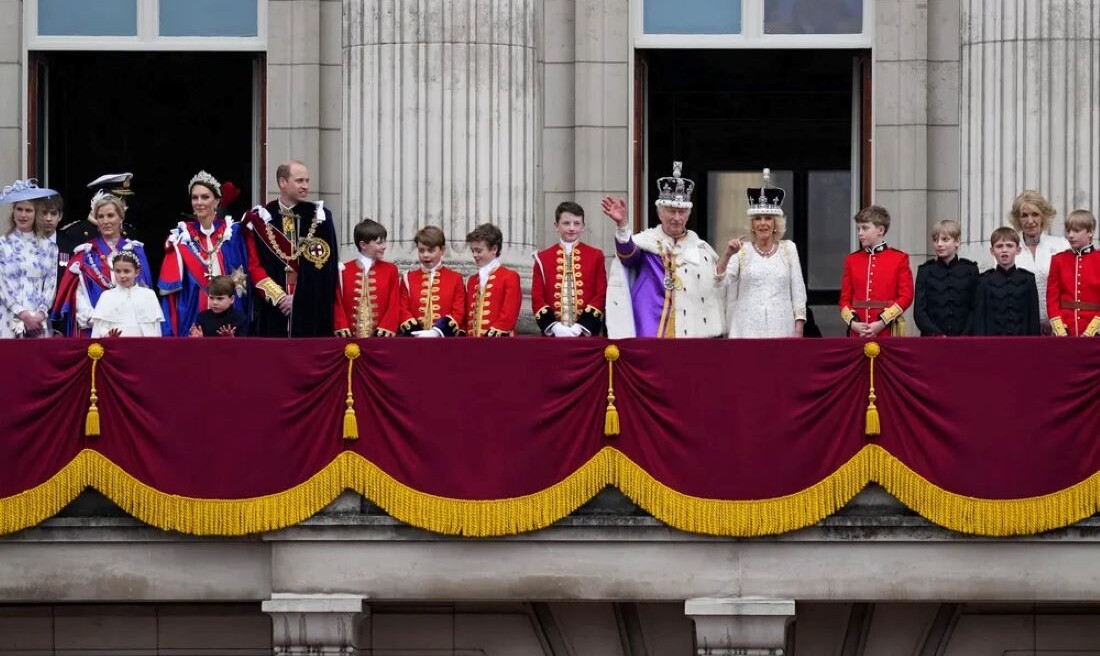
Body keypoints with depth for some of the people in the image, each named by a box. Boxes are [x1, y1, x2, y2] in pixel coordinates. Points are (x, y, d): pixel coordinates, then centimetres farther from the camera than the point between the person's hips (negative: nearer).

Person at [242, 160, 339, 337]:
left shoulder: (320, 217, 5)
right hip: (272, 310, 0)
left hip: (311, 312, 0)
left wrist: (298, 298, -8)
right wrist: (278, 296, -10)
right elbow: (254, 266, 2)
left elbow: (324, 266, 0)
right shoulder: (260, 219, 6)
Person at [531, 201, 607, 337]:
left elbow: (601, 295, 1)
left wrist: (581, 326, -10)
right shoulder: (543, 258, 8)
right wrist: (554, 326, -11)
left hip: (586, 333, 0)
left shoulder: (595, 256, 6)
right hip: (553, 334, 0)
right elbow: (537, 298, 4)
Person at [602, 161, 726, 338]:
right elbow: (627, 252, -20)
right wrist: (622, 225, -40)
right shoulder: (645, 242, 3)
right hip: (650, 335, -3)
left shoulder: (702, 250, 12)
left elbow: (716, 295, 14)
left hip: (695, 336, 3)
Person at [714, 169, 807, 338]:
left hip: (781, 329, 1)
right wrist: (727, 255, -20)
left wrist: (799, 330, 1)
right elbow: (721, 280, -4)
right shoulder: (742, 251, 7)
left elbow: (798, 290, 8)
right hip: (747, 330, -1)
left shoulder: (788, 249, 10)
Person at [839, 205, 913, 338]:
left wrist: (882, 323, -13)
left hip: (888, 332, -3)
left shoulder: (899, 258, 2)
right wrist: (853, 322, -8)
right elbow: (845, 298, 10)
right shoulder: (852, 260, 11)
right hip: (857, 332, 3)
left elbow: (906, 297, -3)